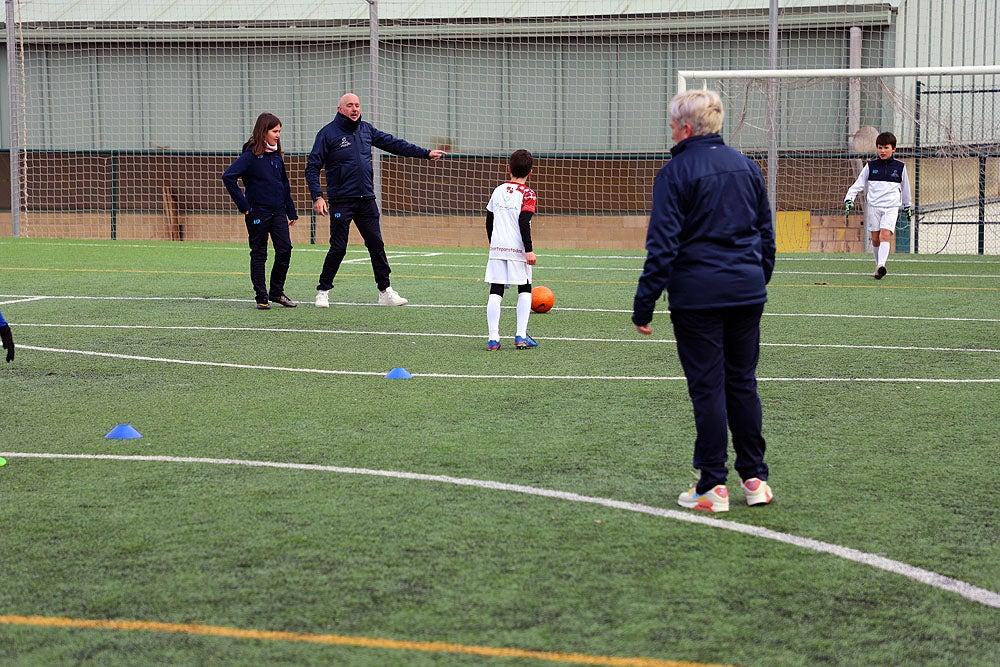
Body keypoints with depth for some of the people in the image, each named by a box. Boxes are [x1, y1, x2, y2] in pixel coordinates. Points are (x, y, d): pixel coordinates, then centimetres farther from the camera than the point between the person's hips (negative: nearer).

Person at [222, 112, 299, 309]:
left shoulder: (276, 156, 10)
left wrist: (291, 211, 16)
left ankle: (276, 292, 14)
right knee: (259, 254, 3)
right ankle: (261, 297, 10)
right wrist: (243, 204, -15)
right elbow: (228, 177, -18)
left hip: (278, 212, 6)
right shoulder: (251, 155, -10)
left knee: (285, 250, 0)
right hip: (258, 213, -6)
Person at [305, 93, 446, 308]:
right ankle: (323, 291, 11)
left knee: (376, 245, 5)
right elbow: (312, 167, -6)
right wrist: (317, 196, -17)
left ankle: (385, 292, 11)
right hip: (341, 201, -5)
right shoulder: (328, 133, -5)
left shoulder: (366, 129, 11)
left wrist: (426, 153, 17)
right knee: (338, 248, -3)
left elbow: (394, 144, 18)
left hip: (367, 199, 5)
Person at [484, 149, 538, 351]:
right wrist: (529, 250, -14)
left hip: (497, 249, 3)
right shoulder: (527, 194, -4)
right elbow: (524, 222, -14)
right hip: (517, 250, -3)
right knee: (525, 290, 11)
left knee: (495, 292, 2)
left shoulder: (498, 190, 11)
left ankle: (493, 338, -5)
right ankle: (521, 335, 3)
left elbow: (489, 220, 16)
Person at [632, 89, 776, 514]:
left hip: (697, 295, -5)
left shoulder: (676, 172, -7)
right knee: (743, 382, 12)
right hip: (747, 292, 6)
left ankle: (713, 487, 1)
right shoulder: (747, 167, 12)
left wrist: (644, 304, -9)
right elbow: (766, 233, 18)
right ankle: (755, 478, 15)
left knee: (707, 387, -1)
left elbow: (663, 244, -12)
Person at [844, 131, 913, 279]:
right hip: (873, 206, 2)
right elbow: (858, 184, 10)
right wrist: (849, 199, -4)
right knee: (875, 239, 4)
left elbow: (905, 188, 18)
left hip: (891, 207, -2)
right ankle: (878, 266, 20)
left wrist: (907, 206, 25)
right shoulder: (870, 166, 6)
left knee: (885, 235, -19)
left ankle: (881, 266, -33)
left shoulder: (900, 167, 6)